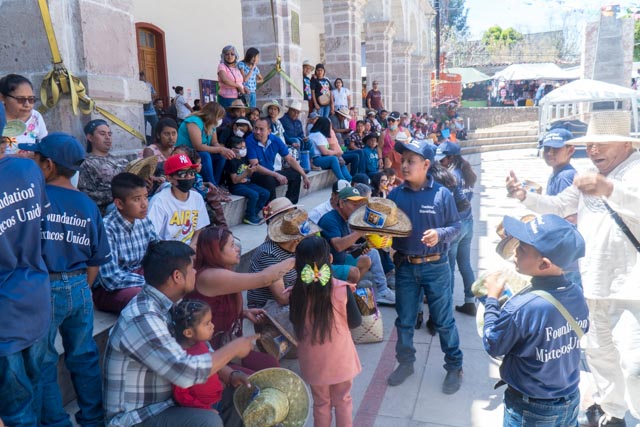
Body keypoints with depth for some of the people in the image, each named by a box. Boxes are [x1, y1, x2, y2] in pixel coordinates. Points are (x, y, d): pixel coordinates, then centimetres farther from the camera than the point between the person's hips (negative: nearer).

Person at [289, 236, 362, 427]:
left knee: (321, 403, 20)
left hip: (313, 361, 1)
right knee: (343, 401, 20)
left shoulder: (297, 293, -16)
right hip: (340, 359, -1)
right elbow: (355, 322, -9)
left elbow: (295, 322, 0)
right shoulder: (343, 289, -20)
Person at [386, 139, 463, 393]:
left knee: (443, 320, 9)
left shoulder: (442, 194, -9)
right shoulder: (395, 195, -1)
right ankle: (405, 362, 35)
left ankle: (454, 367, 28)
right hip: (405, 267, 3)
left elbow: (456, 226, -5)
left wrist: (440, 234, -23)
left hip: (435, 267, -3)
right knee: (404, 320, 15)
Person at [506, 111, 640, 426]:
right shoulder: (589, 177, 14)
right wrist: (525, 197, 3)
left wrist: (609, 189, -50)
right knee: (599, 352, 20)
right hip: (592, 284, 8)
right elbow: (558, 206, 19)